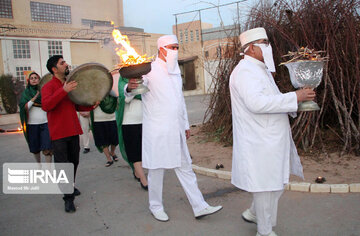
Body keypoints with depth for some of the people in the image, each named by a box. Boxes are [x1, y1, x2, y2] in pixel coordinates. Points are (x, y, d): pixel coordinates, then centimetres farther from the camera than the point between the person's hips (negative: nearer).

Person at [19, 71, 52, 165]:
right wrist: (35, 96, -14)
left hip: (45, 123, -1)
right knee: (35, 149, 13)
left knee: (47, 149, -12)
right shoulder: (26, 93, 7)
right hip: (32, 124, 1)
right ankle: (38, 163, 38)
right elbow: (24, 107, -8)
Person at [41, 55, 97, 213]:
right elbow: (46, 105, -26)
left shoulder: (70, 85, 13)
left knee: (74, 162, 16)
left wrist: (91, 106, 1)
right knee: (63, 166, -5)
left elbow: (77, 106, 20)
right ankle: (68, 198, 3)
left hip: (73, 131, 7)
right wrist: (63, 91, -32)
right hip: (59, 134, -7)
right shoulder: (49, 86, -8)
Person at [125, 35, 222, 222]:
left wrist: (186, 125, 21)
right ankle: (156, 207, 23)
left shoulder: (175, 71, 16)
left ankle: (199, 206, 18)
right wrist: (129, 87, -44)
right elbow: (129, 91, -19)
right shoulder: (150, 70, -7)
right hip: (157, 131, -7)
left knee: (185, 168, 11)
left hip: (176, 130, 7)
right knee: (156, 169, 4)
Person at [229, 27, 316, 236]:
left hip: (272, 139, 10)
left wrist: (299, 99, 8)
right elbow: (256, 103, -31)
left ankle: (253, 213, 39)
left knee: (277, 183, 20)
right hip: (259, 143, -10)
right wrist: (295, 97, -26)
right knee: (267, 187, 2)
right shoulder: (245, 71, -17)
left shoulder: (259, 69, 17)